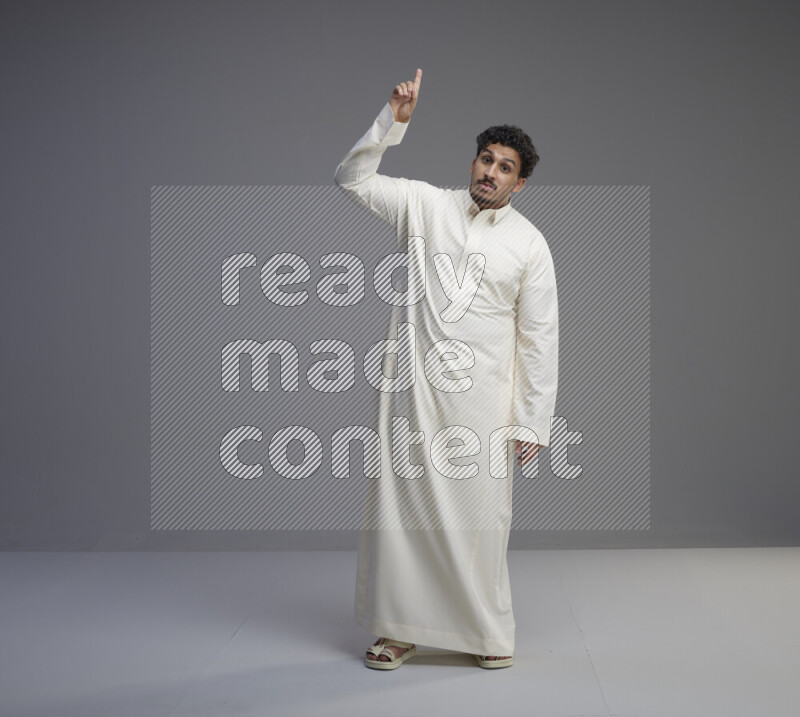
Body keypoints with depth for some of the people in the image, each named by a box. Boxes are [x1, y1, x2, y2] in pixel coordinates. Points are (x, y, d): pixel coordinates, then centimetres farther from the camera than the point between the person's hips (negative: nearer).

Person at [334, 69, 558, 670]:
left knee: (480, 517, 2)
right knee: (400, 505, 4)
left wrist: (533, 423, -2)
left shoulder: (529, 245, 2)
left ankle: (492, 633, 19)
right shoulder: (425, 205, 6)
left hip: (482, 401, -1)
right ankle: (399, 630, 18)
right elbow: (352, 179, 3)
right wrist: (394, 121, -9)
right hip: (412, 391, 1)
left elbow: (539, 339, 2)